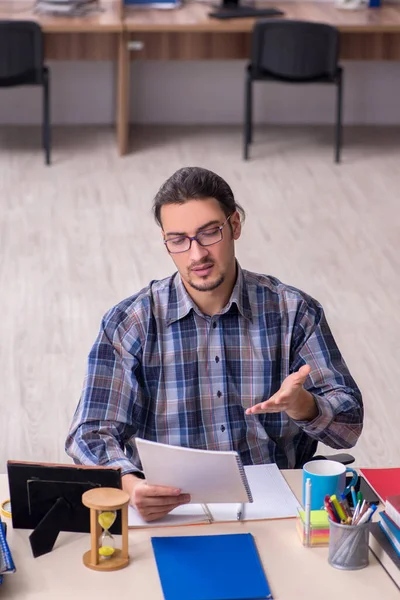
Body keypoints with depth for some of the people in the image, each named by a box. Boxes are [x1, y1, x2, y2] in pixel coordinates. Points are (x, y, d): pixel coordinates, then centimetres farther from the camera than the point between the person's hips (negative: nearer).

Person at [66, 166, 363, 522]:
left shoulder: (294, 312, 6)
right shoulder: (130, 323, 4)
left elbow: (348, 425, 4)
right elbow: (93, 434, -2)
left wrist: (300, 404, -20)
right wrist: (131, 484, -25)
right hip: (169, 512, 0)